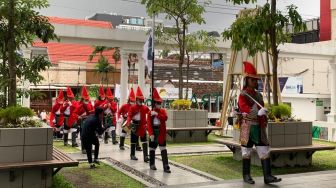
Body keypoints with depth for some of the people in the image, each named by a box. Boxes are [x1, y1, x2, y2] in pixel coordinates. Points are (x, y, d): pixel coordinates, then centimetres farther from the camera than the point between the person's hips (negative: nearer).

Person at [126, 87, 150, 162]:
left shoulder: (145, 108, 4)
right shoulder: (132, 107, -4)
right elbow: (129, 116, -12)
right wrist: (128, 123, -28)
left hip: (142, 126, 2)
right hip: (134, 126, -2)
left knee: (144, 142, -6)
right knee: (133, 141, 10)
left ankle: (146, 157, -8)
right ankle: (132, 155, 24)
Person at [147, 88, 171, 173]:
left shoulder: (163, 111, 6)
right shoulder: (150, 113, -1)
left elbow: (165, 118, -14)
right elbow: (149, 124, -8)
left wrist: (157, 114, -21)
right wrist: (151, 134, -16)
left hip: (161, 133, 1)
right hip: (153, 133, -1)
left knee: (163, 149, -4)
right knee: (152, 148, 10)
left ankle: (166, 167, -6)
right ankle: (152, 165, 24)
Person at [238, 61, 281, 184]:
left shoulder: (259, 95, 14)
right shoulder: (242, 96, -7)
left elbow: (263, 113, 19)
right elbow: (246, 109, -24)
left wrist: (263, 125, 14)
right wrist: (258, 112, -39)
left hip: (259, 128, 6)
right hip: (247, 128, -6)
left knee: (265, 151, -1)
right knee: (247, 152, 5)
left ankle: (267, 176, -1)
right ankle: (246, 175, 17)